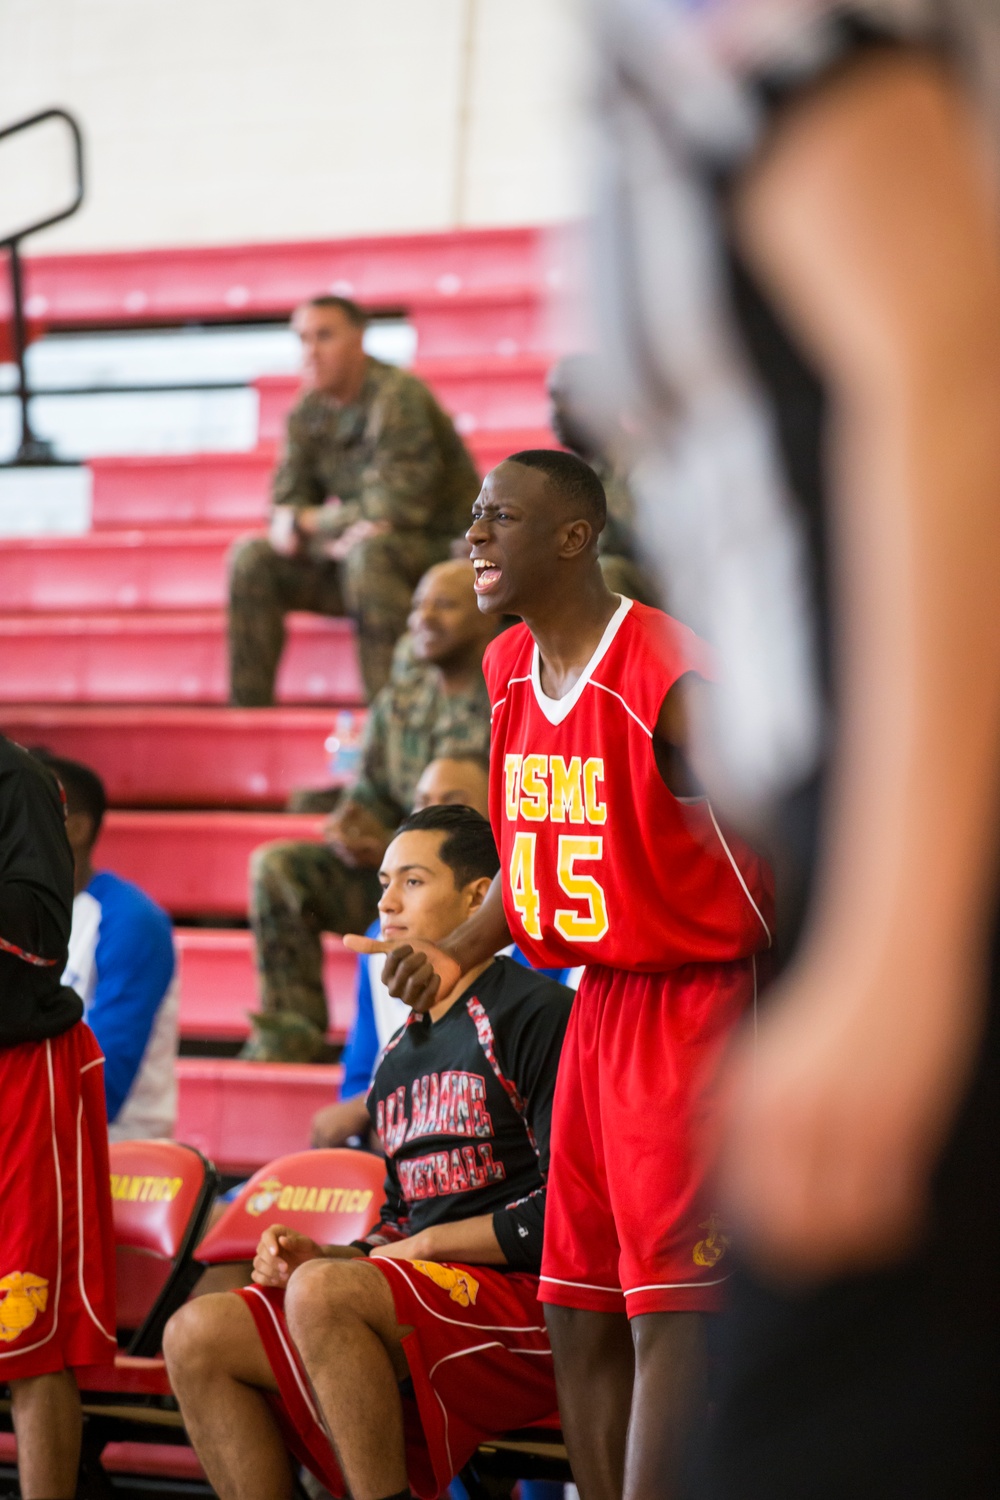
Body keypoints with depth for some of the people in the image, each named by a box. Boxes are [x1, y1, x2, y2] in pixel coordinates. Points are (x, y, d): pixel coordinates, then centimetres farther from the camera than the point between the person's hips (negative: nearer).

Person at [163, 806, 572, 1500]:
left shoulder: (538, 1013, -5)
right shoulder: (402, 1051, 23)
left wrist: (428, 1243, -8)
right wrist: (327, 1257, 5)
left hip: (527, 1304, -8)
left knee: (322, 1294, -33)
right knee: (197, 1336, -7)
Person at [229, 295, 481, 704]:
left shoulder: (398, 395, -20)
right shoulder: (307, 412, 4)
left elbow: (395, 507, -25)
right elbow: (285, 505, 5)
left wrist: (312, 522, -11)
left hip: (440, 548, -7)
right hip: (346, 553, 7)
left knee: (368, 552, -38)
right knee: (253, 558, -9)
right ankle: (248, 713, -11)